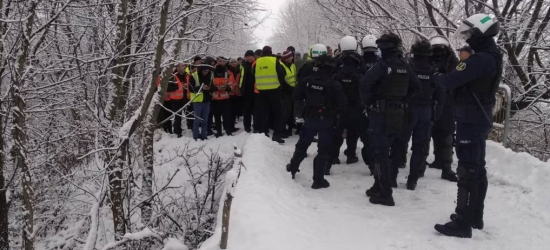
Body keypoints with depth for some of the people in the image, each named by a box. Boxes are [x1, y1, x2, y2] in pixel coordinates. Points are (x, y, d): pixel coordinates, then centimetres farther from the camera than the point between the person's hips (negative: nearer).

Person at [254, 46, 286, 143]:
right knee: (277, 112, 3)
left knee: (264, 112, 13)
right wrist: (281, 85, 10)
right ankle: (277, 135, -4)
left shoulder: (257, 62, 5)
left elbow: (253, 76, 12)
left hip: (262, 91, 4)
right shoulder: (275, 61, -5)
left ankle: (263, 133, 14)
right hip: (274, 90, -4)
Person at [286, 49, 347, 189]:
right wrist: (339, 113, 4)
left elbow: (295, 96, 1)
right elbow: (342, 104, -15)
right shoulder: (334, 85, -16)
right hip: (327, 121, -3)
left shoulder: (308, 81, -7)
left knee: (302, 144, 23)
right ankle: (318, 180, 3)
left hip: (310, 118, 4)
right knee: (324, 150, 3)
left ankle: (293, 167, 39)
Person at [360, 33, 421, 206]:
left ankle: (385, 194, -3)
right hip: (397, 114, 7)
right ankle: (379, 187, 27)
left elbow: (365, 83, -27)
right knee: (384, 151, 18)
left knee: (379, 153, -2)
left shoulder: (382, 65, -16)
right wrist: (402, 100, 15)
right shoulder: (405, 66, 6)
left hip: (381, 113, -7)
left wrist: (367, 101, -11)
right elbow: (416, 87, 16)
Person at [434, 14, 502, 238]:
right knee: (478, 169, 15)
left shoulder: (480, 59, -21)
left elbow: (450, 81, -20)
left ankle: (463, 223, -2)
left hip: (470, 121, -10)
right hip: (481, 119, 10)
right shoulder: (492, 57, 11)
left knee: (467, 171, -7)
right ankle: (475, 216, 25)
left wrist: (436, 78, -1)